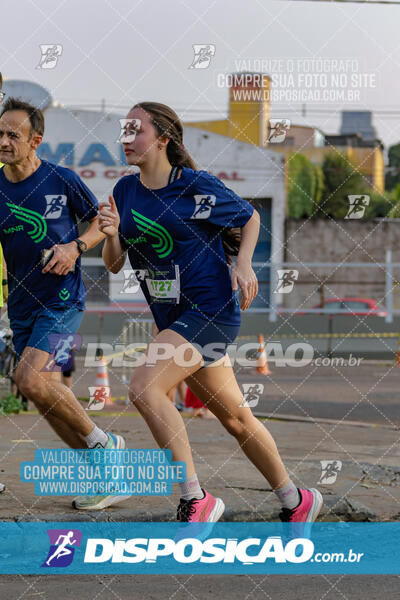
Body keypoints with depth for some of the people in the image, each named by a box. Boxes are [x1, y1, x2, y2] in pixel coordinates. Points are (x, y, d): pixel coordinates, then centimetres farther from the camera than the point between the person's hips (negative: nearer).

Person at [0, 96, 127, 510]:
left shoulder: (62, 180, -7)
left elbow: (101, 221, 6)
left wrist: (75, 247, -12)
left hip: (62, 298, -5)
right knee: (46, 392, 5)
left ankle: (104, 444, -7)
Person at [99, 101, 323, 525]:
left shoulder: (198, 187, -11)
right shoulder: (125, 191, 5)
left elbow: (250, 217, 5)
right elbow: (114, 264, 7)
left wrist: (243, 263, -11)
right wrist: (111, 234, -14)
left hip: (211, 311, -7)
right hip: (172, 318, 7)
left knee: (144, 389, -23)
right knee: (235, 419, 14)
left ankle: (195, 500, -16)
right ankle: (296, 502, 29)